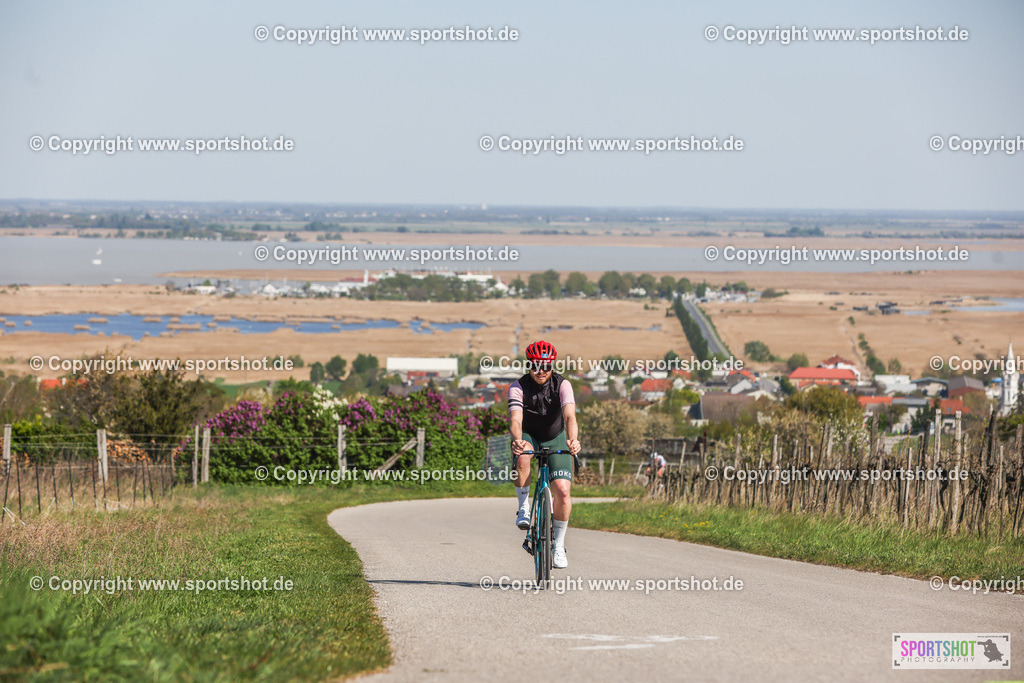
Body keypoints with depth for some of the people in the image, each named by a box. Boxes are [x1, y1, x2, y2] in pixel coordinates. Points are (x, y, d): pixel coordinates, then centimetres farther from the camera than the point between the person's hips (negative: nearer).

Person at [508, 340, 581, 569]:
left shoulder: (562, 385, -21)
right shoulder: (518, 387, -21)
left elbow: (570, 416, -35)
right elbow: (516, 419, -36)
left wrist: (573, 440, -56)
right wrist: (517, 440, -58)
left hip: (555, 440, 1)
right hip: (528, 438, -1)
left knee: (563, 491, -17)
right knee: (523, 457, -39)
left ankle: (558, 545, 1)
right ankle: (524, 507, -17)